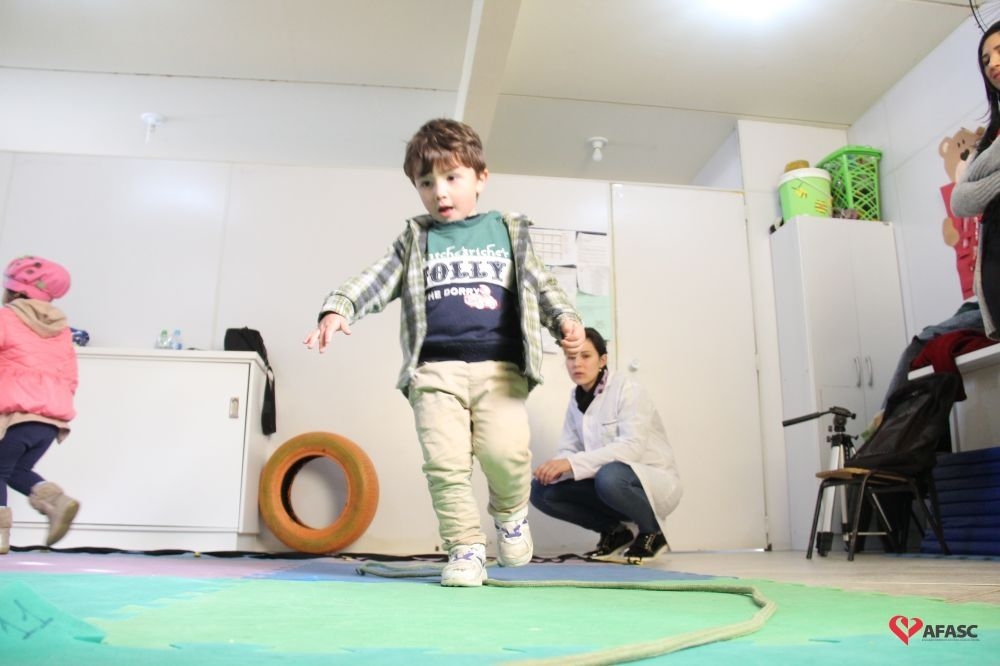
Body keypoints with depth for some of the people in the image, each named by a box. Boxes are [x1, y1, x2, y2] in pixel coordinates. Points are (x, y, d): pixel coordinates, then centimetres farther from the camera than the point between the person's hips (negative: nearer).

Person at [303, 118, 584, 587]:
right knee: (445, 462, -8)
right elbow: (375, 282, 6)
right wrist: (337, 309, -12)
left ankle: (510, 512, 17)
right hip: (435, 369, 1)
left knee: (505, 452, -15)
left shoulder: (508, 233, 16)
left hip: (499, 367, -1)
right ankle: (466, 548, 9)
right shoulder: (416, 241, 16)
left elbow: (540, 285, 13)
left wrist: (565, 320, -5)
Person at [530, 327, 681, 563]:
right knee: (541, 490, -10)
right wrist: (553, 468, -24)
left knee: (608, 476, -38)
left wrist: (572, 463, -34)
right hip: (609, 480, 6)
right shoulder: (576, 400, 4)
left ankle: (651, 533, -8)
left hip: (655, 481, -6)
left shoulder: (626, 388, -15)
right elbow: (568, 450, 1)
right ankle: (614, 531, 7)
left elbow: (633, 446, -27)